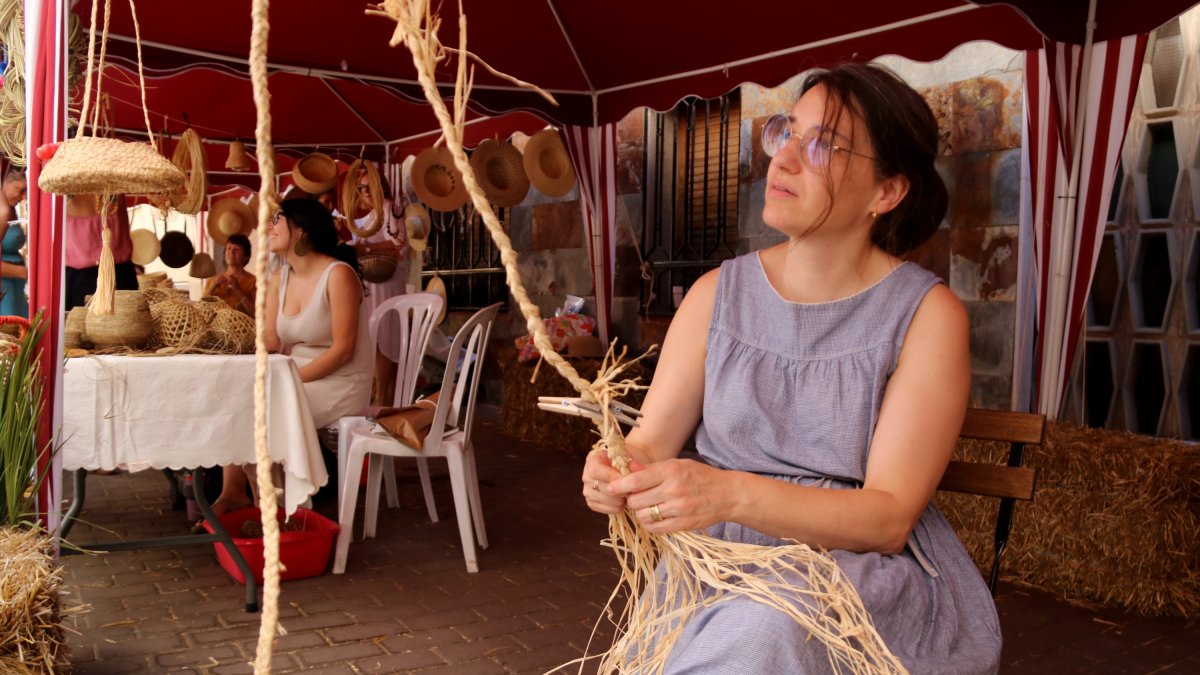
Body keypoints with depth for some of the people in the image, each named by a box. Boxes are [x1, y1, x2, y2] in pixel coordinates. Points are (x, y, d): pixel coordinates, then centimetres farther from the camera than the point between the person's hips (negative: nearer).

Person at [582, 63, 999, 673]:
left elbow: (889, 518, -14)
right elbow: (650, 442, 1)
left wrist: (731, 494, -30)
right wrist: (616, 474, -24)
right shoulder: (719, 293, 4)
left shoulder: (926, 314, -7)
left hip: (870, 568, -2)